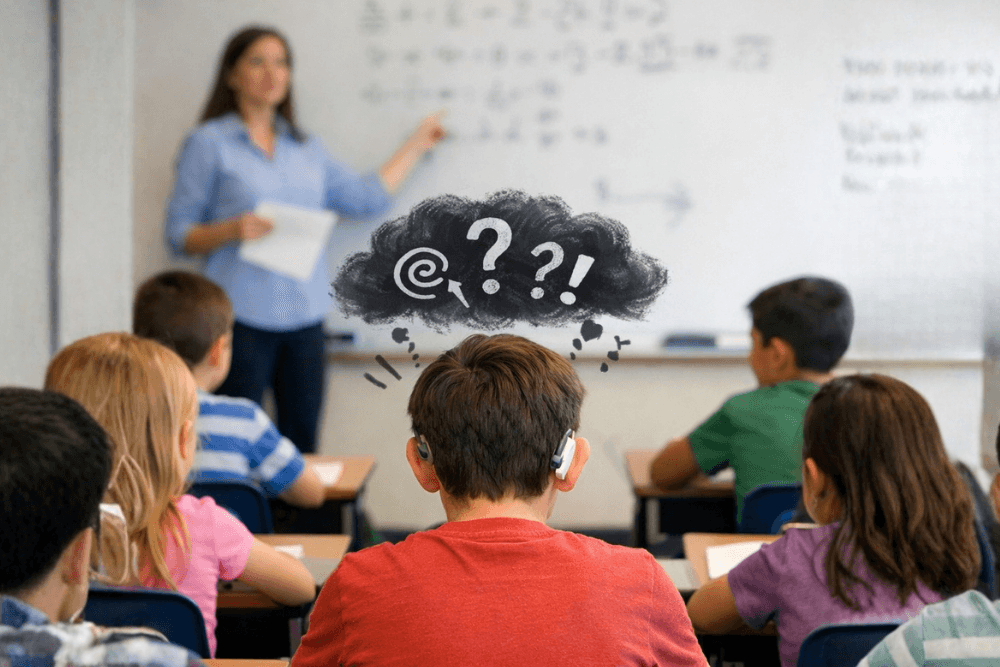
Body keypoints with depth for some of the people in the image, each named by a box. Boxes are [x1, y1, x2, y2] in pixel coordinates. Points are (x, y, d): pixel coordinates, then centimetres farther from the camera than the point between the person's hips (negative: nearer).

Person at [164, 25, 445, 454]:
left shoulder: (306, 148, 17)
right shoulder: (209, 143, 3)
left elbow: (367, 197, 19)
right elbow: (179, 235, 2)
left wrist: (416, 144, 25)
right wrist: (231, 230, -17)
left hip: (304, 317, 5)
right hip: (242, 318, -5)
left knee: (302, 444, 2)